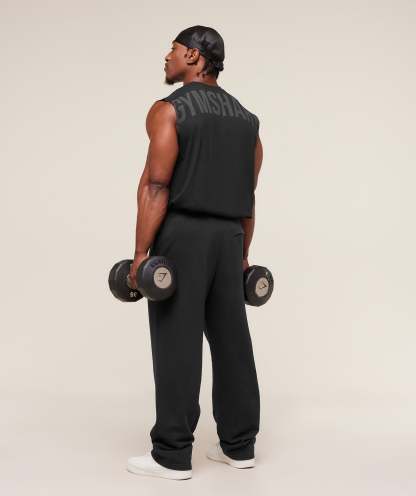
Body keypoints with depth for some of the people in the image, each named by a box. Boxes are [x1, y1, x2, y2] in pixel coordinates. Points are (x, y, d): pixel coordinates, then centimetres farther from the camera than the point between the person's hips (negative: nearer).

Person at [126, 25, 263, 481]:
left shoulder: (169, 110, -6)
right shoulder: (246, 118, 15)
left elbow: (155, 187, -15)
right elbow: (248, 195, 15)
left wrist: (141, 252, -15)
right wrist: (243, 252, 19)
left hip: (183, 234, -7)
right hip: (229, 237, 7)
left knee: (177, 344, -3)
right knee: (232, 342, 10)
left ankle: (173, 455, 3)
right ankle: (239, 445, 19)